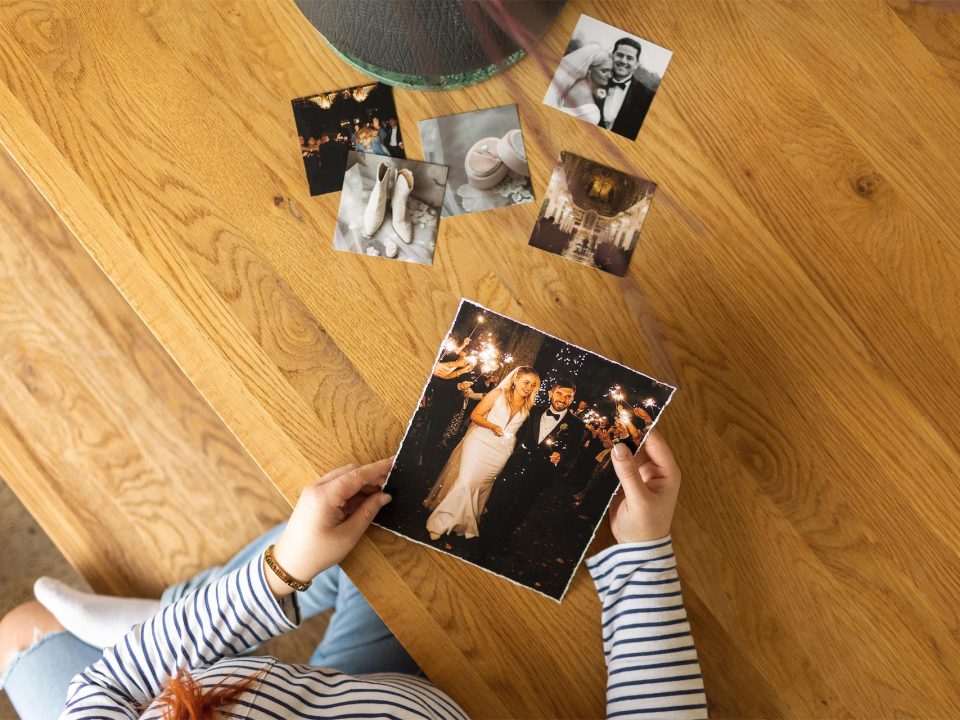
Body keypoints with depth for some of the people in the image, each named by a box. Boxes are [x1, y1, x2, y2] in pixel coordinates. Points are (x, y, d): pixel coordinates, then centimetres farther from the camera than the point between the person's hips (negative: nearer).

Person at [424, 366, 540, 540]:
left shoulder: (528, 405, 5)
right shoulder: (498, 394, -7)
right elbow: (475, 415, -8)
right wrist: (492, 426, -21)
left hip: (501, 451, 4)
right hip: (481, 442, -4)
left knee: (482, 486, 13)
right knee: (465, 483, -11)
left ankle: (466, 522, 31)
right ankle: (442, 523, 1)